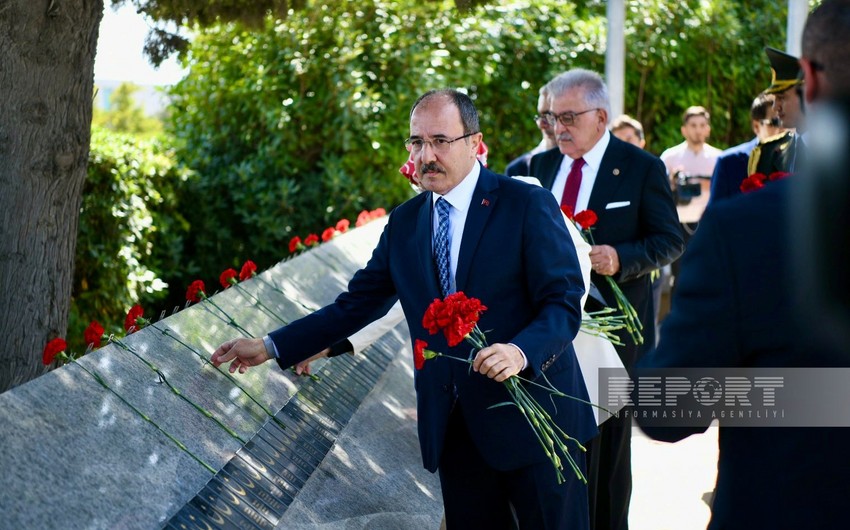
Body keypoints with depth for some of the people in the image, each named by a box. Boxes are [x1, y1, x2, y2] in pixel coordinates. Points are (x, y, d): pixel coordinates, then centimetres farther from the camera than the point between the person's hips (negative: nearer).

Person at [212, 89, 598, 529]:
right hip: (453, 425, 5)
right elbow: (355, 305, 12)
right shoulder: (404, 222, 9)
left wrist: (522, 352, -31)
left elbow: (563, 303, -11)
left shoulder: (527, 205, -7)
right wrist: (270, 347, 5)